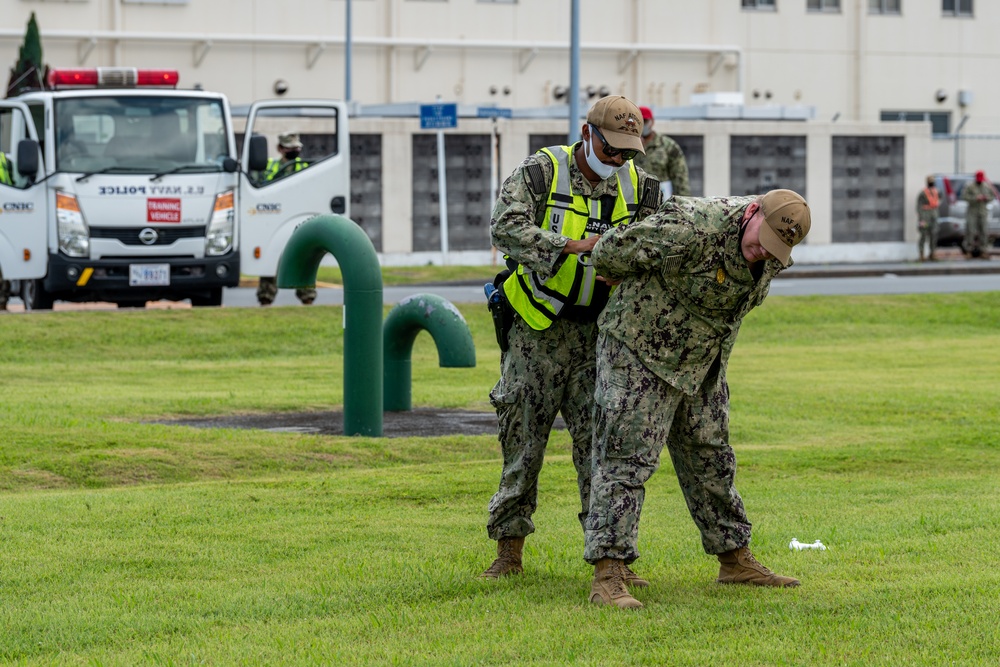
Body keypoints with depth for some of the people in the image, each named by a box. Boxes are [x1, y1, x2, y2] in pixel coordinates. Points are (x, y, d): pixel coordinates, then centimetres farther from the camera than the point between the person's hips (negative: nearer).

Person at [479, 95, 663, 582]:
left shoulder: (635, 184, 6)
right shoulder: (542, 172, -8)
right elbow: (505, 227, -23)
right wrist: (572, 245, -31)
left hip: (599, 331, 3)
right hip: (539, 328, -3)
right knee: (522, 438, 1)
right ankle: (508, 553, 11)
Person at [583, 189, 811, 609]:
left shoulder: (771, 257, -5)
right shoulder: (692, 228, -31)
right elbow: (612, 251, -22)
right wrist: (628, 285, -2)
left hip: (700, 366, 8)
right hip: (639, 355, -8)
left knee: (711, 461, 16)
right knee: (626, 461, -11)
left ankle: (735, 561, 28)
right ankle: (607, 578, -14)